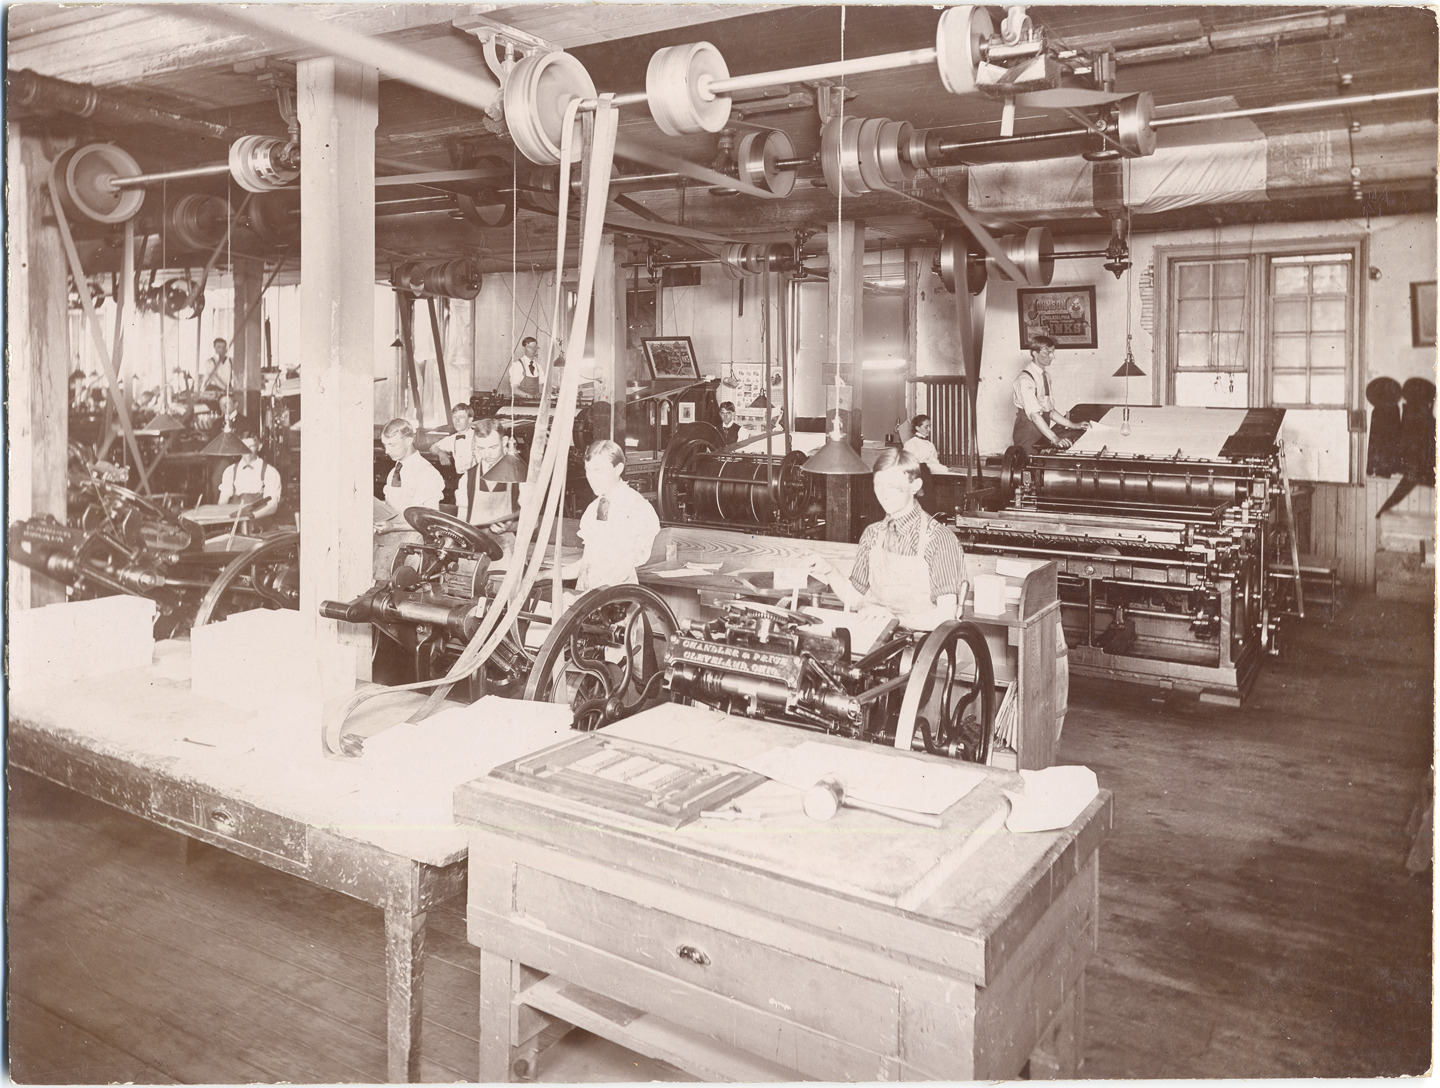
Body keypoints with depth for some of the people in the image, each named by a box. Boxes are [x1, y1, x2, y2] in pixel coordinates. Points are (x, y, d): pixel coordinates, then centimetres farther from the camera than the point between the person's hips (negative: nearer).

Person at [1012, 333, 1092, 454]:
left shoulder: (1045, 375, 13)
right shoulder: (1025, 380, -16)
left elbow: (1049, 410, 16)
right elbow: (1034, 414, -24)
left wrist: (1073, 425, 9)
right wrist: (1055, 439, -31)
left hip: (1043, 429, 9)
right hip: (1028, 436, -9)